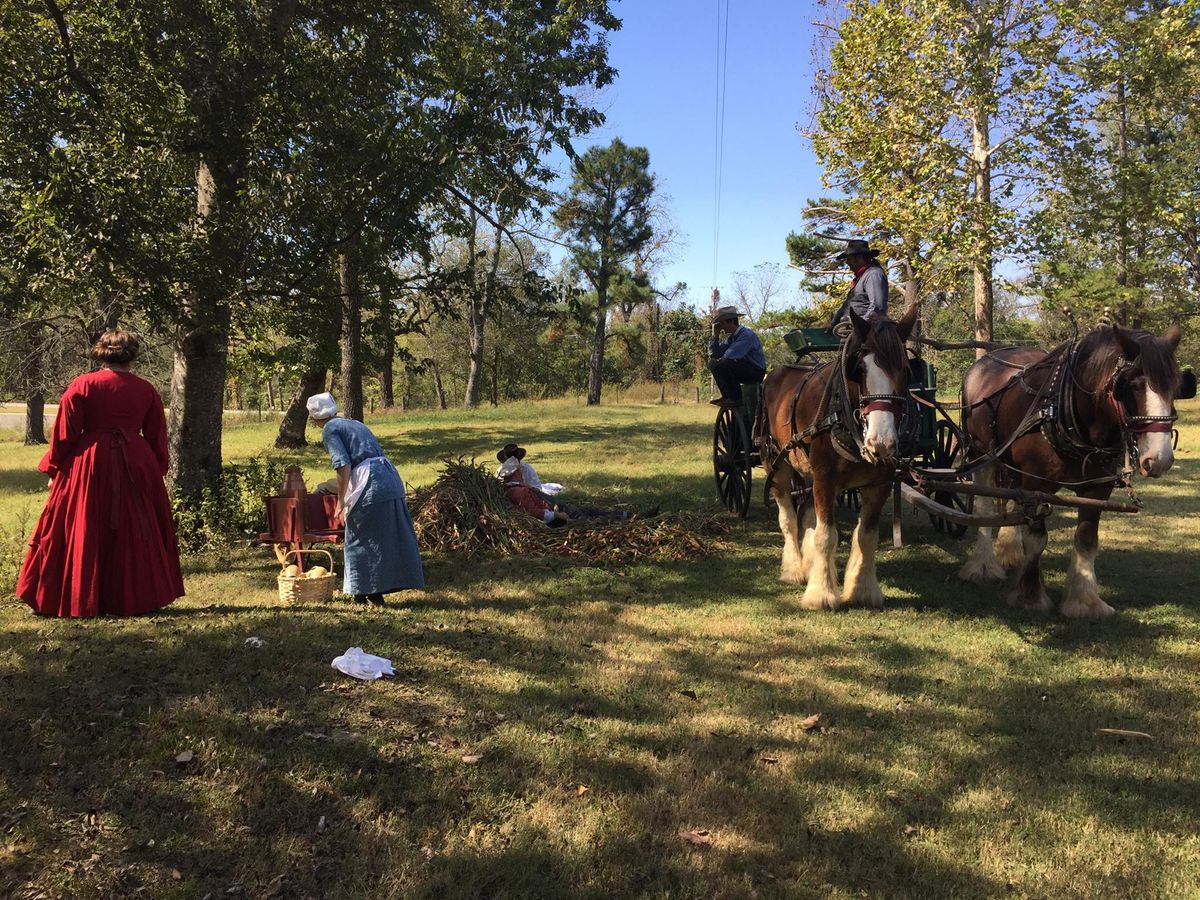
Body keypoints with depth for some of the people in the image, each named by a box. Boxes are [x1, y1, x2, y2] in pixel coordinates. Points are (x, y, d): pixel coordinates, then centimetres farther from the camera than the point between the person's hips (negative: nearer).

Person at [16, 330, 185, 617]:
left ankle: (80, 600, 9)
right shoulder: (147, 390, 4)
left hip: (90, 467, -2)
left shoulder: (81, 386, -3)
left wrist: (52, 466, 9)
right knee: (136, 534, 10)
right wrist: (157, 472, 19)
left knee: (83, 536, 6)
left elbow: (64, 433, -3)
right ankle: (137, 598, 13)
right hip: (136, 469, 2)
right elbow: (157, 439, 9)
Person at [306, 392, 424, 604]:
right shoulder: (355, 424, 25)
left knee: (359, 540, 5)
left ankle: (364, 592, 11)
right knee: (392, 536, 11)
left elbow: (343, 465, -10)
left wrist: (341, 500, -9)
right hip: (391, 478, 8)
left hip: (369, 483, -8)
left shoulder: (330, 429, 2)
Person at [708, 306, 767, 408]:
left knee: (723, 364, -28)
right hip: (742, 370, 9)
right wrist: (715, 336, -2)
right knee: (712, 363, 7)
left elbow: (730, 356, -27)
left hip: (756, 372, -9)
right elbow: (714, 355, 5)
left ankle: (736, 398, -18)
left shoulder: (747, 335, -17)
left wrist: (720, 360, -6)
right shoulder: (731, 337, 10)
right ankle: (726, 395, 5)